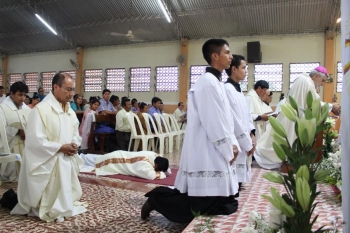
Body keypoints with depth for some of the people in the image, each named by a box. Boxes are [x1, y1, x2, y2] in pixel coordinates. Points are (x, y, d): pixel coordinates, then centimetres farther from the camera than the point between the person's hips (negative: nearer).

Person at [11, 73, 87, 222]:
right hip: (48, 165, -7)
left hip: (67, 163, 8)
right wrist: (61, 148, -19)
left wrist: (74, 145, -7)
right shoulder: (41, 109, -17)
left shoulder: (70, 112, 9)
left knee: (66, 200, 15)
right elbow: (35, 141, -21)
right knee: (49, 207, 3)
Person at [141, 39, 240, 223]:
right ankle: (155, 199, 16)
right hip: (207, 154, -10)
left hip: (214, 154, 10)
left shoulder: (216, 81, 15)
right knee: (203, 207, -1)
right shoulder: (208, 83, -17)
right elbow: (214, 124, -20)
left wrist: (233, 144, 8)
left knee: (224, 203, 15)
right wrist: (228, 151, -10)